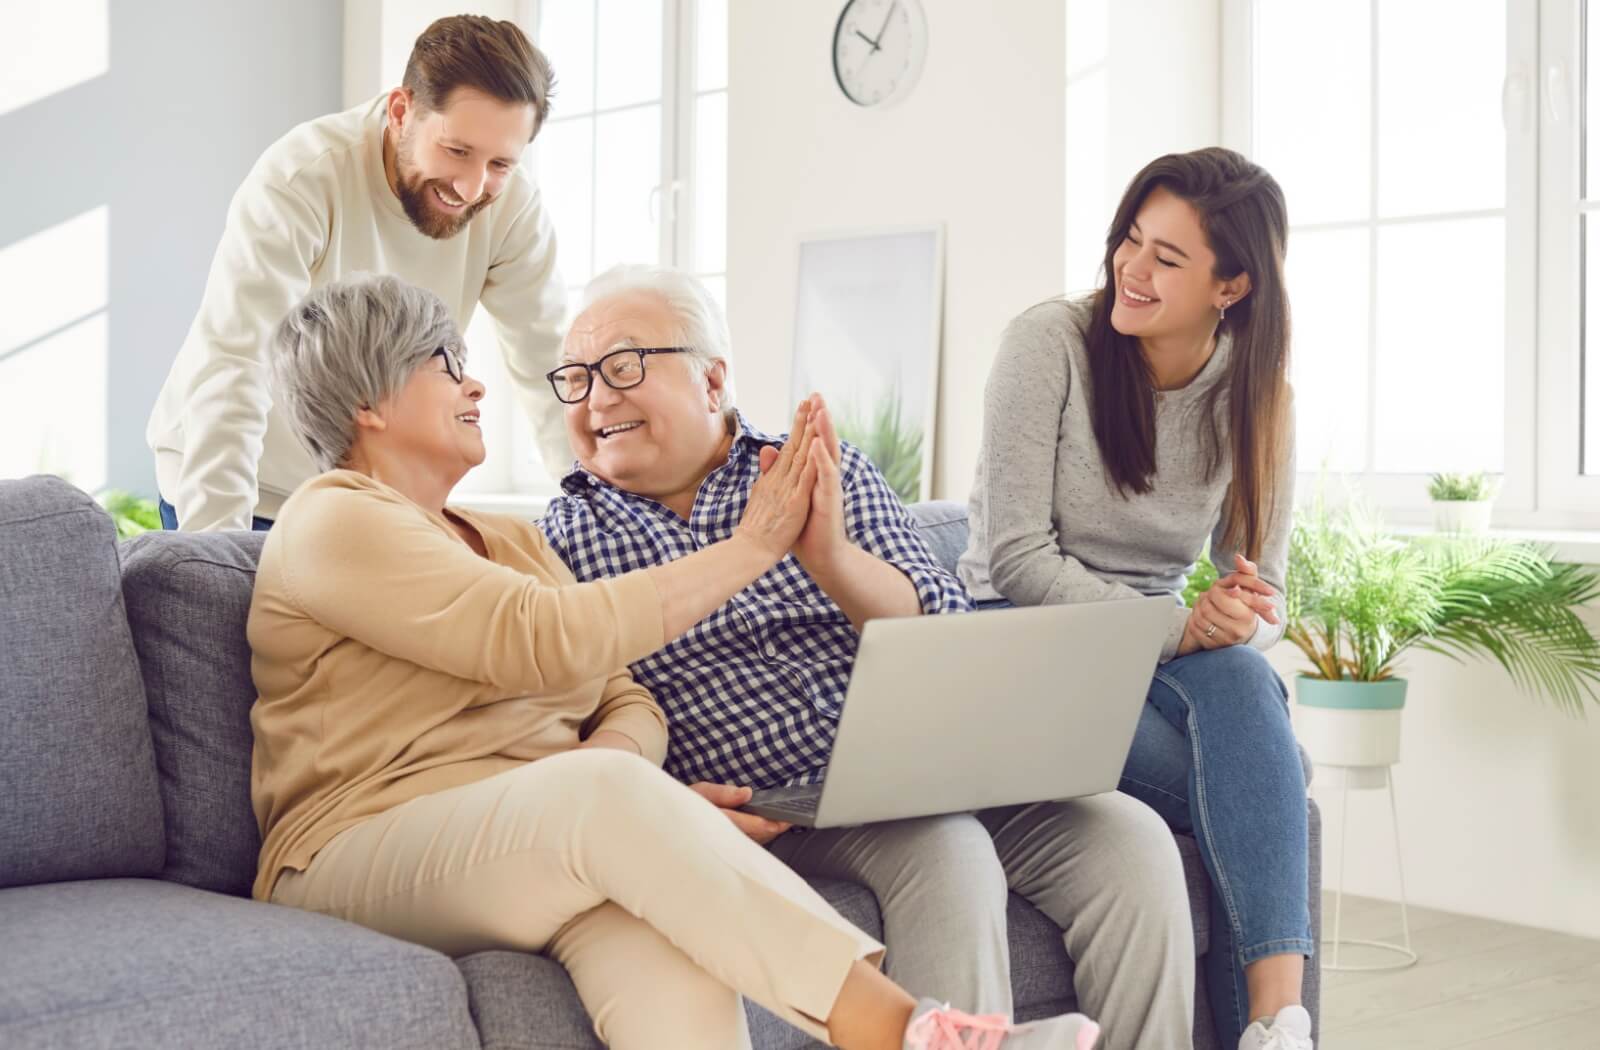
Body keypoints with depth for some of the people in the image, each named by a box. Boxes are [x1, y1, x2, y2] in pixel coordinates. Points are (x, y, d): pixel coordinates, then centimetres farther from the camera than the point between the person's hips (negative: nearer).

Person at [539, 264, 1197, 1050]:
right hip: (767, 817, -3)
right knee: (945, 851, -31)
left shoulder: (830, 476, 9)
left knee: (1130, 839, -15)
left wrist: (832, 560, -21)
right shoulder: (562, 543, 5)